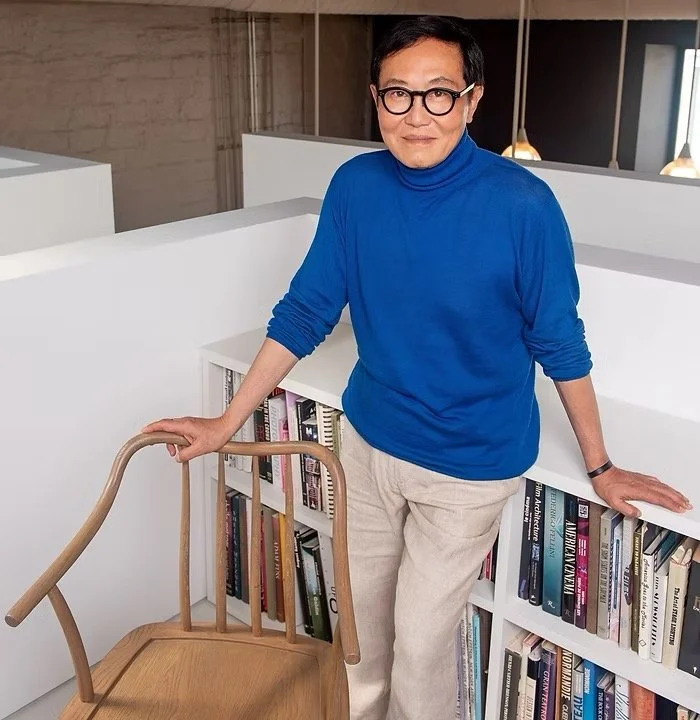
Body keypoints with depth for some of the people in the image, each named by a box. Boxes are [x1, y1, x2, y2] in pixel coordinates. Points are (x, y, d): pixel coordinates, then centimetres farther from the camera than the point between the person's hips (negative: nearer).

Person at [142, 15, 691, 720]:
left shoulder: (522, 204, -21)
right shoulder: (354, 186, -10)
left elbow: (559, 343, -10)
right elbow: (305, 310, -2)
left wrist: (600, 468, -1)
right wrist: (228, 421, -1)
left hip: (471, 463, -4)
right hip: (368, 438, 4)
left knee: (421, 638, 7)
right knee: (361, 611, 22)